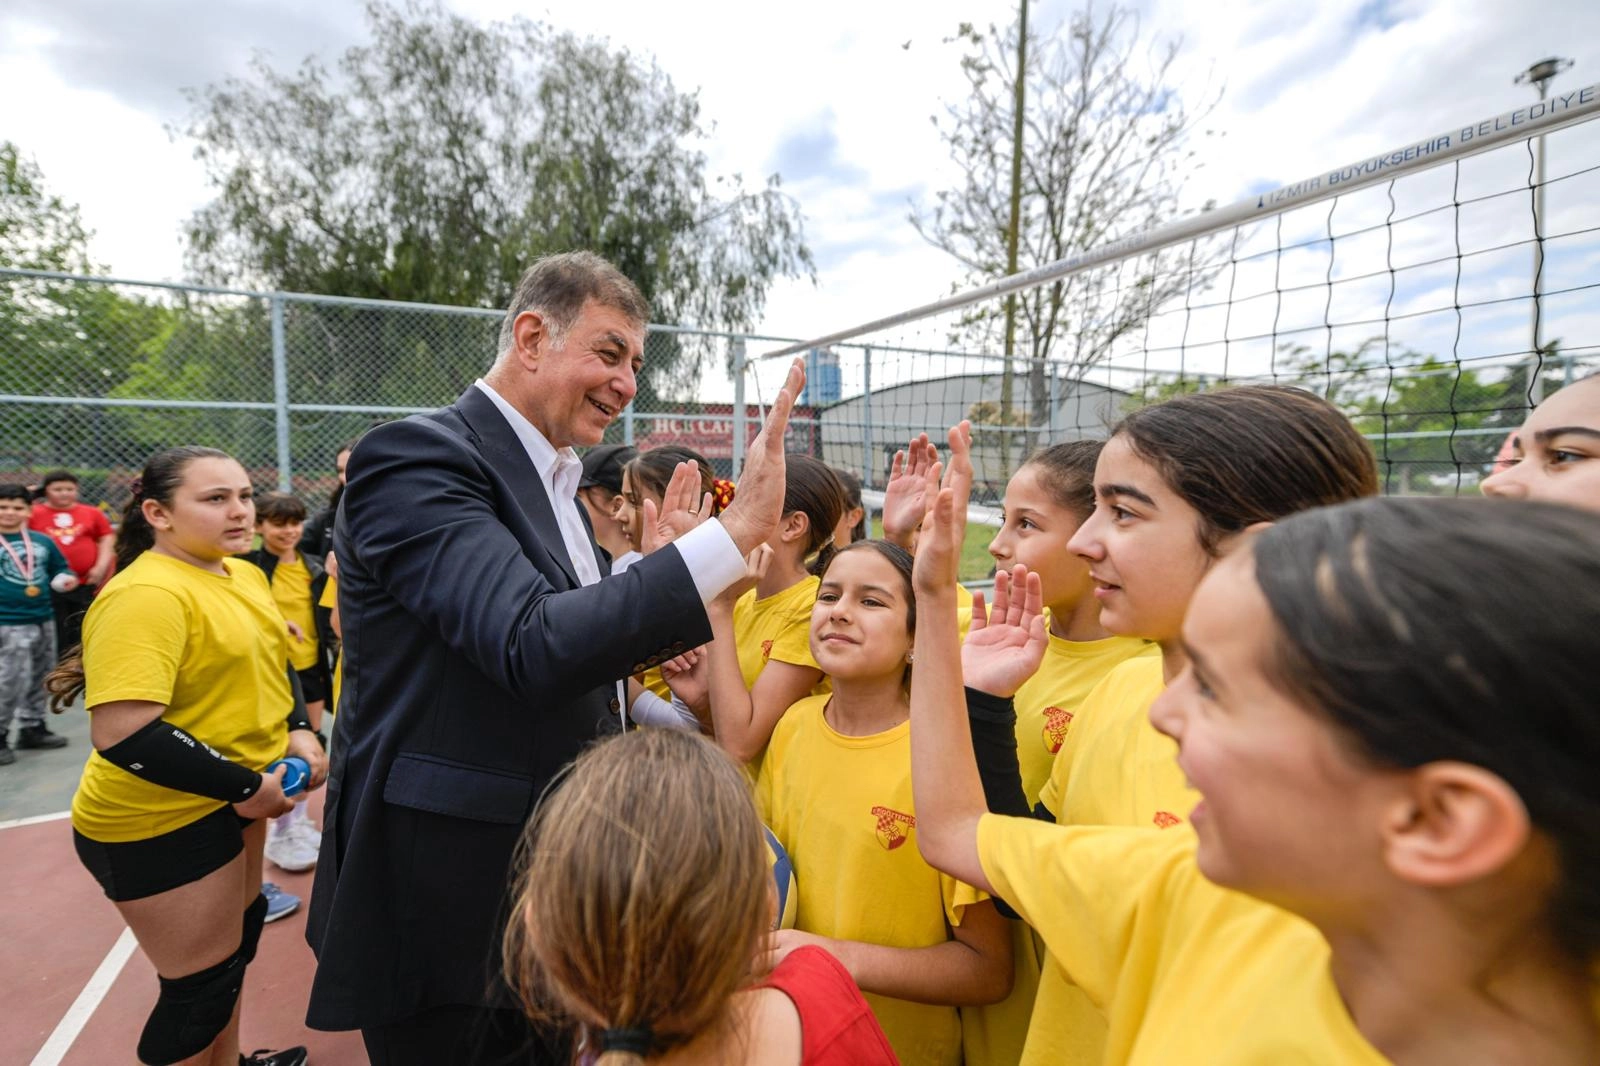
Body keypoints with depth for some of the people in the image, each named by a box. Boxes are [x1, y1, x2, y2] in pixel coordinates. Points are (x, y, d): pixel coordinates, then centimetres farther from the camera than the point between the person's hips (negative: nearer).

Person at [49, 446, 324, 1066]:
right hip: (161, 822, -9)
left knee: (240, 933, 26)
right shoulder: (145, 594, -25)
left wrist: (298, 730, 0)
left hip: (228, 801, 9)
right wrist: (246, 788, -23)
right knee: (200, 985, 8)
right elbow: (120, 734, -31)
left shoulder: (243, 575, 1)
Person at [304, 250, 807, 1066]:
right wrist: (738, 531, -32)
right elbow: (533, 650, -33)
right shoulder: (416, 455, -19)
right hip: (448, 912, -8)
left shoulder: (554, 479, 8)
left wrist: (658, 571, -3)